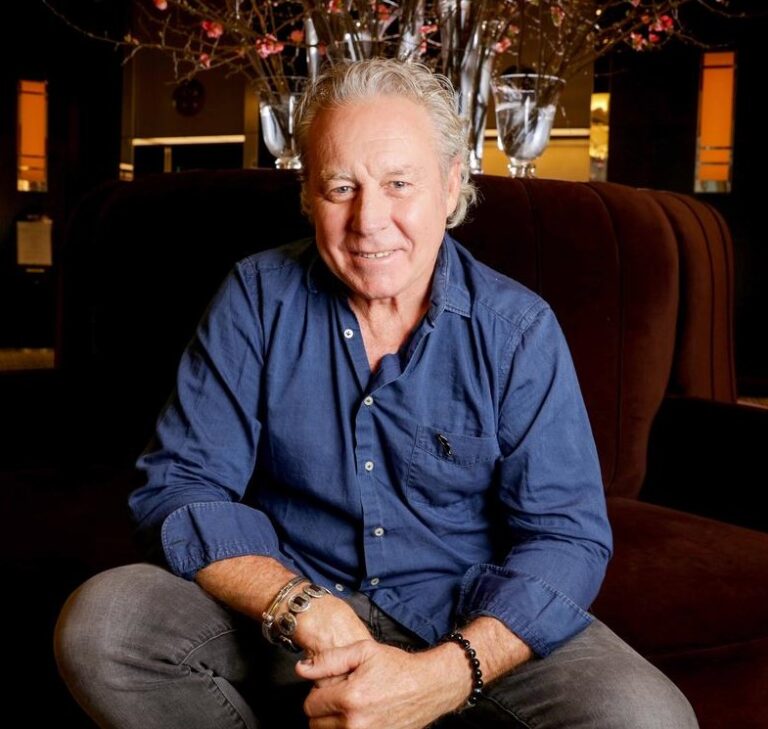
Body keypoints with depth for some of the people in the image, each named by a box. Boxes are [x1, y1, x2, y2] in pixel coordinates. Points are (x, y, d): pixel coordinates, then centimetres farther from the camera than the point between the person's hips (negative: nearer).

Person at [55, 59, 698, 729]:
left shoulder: (519, 330, -6)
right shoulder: (257, 298, -4)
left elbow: (567, 536, -11)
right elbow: (180, 487, -7)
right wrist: (304, 610, -25)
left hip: (466, 623, 0)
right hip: (284, 605, 1)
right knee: (99, 622, -24)